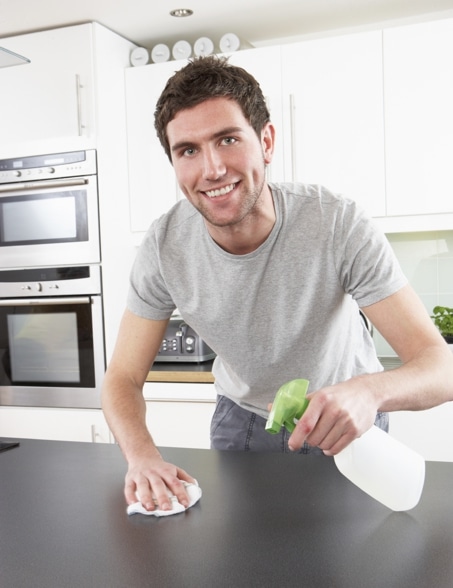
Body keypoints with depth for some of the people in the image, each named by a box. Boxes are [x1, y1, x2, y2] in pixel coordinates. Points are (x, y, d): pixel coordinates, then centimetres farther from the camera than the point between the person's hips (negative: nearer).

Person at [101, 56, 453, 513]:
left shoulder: (338, 225, -31)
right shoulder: (165, 247, -22)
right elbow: (123, 378, -15)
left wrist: (369, 391, -54)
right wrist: (141, 454, -36)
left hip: (346, 423, -1)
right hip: (244, 418, 2)